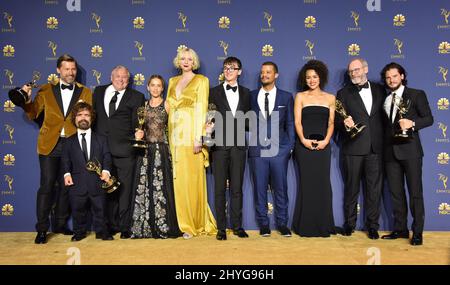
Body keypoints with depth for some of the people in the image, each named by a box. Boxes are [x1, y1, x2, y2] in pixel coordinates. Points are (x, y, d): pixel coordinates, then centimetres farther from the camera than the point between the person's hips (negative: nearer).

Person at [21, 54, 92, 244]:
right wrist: (27, 100, -10)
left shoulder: (85, 92, 7)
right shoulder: (46, 90, 7)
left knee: (66, 186, 10)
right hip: (49, 145, -1)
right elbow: (33, 114, 6)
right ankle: (42, 229, 8)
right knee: (47, 186, -1)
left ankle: (60, 224, 23)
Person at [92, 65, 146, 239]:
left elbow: (138, 124, 6)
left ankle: (125, 227, 7)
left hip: (124, 150, -3)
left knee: (124, 190, -2)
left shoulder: (136, 97, 8)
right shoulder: (99, 91, 17)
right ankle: (111, 225, 19)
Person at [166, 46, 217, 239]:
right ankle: (184, 222, 13)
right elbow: (169, 107, 16)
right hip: (175, 134, 5)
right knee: (179, 179, 4)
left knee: (193, 178, -4)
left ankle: (197, 223, 6)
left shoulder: (201, 80, 4)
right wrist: (169, 136, 6)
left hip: (191, 134, -5)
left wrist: (198, 137, -15)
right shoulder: (173, 81, 19)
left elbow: (201, 109, -6)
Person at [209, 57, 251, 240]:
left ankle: (237, 226, 16)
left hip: (238, 145, 1)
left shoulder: (246, 93, 12)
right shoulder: (214, 92, 6)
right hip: (220, 145, -1)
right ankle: (221, 228, 10)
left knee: (237, 188, 6)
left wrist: (240, 123, -5)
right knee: (220, 188, 2)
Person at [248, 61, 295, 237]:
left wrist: (290, 146, 2)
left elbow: (290, 123, 9)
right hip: (257, 150, 1)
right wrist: (248, 144, -2)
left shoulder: (286, 97, 9)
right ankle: (263, 224, 17)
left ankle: (282, 223, 17)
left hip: (279, 150, 0)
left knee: (280, 188, 4)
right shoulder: (251, 96, 9)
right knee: (259, 188, 5)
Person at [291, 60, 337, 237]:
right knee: (307, 182, 0)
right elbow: (297, 121, 0)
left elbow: (331, 123, 6)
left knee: (323, 183, 1)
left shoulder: (330, 98, 12)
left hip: (323, 145, 1)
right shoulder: (300, 97, 8)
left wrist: (326, 140, -10)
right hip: (304, 144, -1)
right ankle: (306, 225, 8)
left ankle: (323, 225, 11)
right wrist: (303, 140, -15)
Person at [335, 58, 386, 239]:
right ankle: (349, 223, 21)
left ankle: (372, 225, 18)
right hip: (353, 147, -1)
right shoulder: (344, 93, 5)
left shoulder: (379, 90, 11)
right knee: (351, 187, 7)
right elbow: (337, 120, 1)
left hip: (375, 147, 2)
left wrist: (385, 140, 1)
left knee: (374, 187, 5)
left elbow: (384, 115, 11)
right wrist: (344, 123, -22)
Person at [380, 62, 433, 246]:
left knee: (415, 192, -1)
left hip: (410, 150, -4)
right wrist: (384, 146, 3)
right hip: (391, 151, 4)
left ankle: (417, 232, 7)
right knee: (395, 192, 8)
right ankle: (400, 229, 18)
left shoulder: (417, 95, 3)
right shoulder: (384, 99, 15)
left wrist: (412, 123, -20)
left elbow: (429, 119, -2)